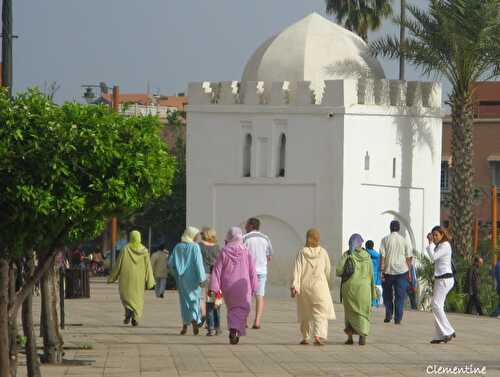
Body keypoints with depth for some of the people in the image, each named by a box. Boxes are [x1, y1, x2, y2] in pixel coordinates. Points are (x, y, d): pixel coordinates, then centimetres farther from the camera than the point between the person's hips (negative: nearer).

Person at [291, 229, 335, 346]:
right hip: (319, 284, -2)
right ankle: (318, 335, -21)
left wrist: (295, 286, -11)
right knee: (320, 312, -1)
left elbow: (297, 269, -9)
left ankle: (305, 338, 22)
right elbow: (327, 271, 3)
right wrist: (328, 285, 18)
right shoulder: (323, 252, -3)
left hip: (304, 285, 2)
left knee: (305, 314, 16)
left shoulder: (302, 252, -3)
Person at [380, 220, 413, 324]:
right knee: (400, 296, 2)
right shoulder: (404, 240, 3)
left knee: (387, 295, 16)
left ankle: (388, 315, 12)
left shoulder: (385, 240, -1)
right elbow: (408, 258, 2)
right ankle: (398, 318, -2)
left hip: (388, 271, 0)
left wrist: (382, 271, -5)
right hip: (401, 271, 0)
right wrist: (408, 271, 10)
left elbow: (382, 256, -6)